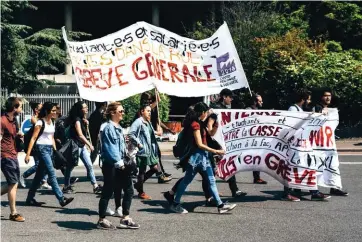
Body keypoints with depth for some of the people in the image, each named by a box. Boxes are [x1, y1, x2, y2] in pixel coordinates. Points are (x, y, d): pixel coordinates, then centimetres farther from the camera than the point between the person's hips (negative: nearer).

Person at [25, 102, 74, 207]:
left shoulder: (52, 122, 13)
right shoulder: (40, 122, -9)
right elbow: (33, 138, -11)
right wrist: (28, 154, -15)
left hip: (50, 149, 8)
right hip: (42, 148, -8)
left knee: (39, 175, 11)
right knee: (52, 173, -11)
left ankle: (30, 199, 20)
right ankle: (61, 199, -14)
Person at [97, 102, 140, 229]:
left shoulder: (118, 128, 14)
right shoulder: (108, 128, -14)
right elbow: (110, 148, -20)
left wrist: (124, 161, 10)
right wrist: (118, 162, -21)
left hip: (120, 165, 9)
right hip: (111, 166, -9)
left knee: (128, 190, 8)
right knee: (108, 192, 2)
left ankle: (125, 219, 15)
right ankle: (101, 220, 15)